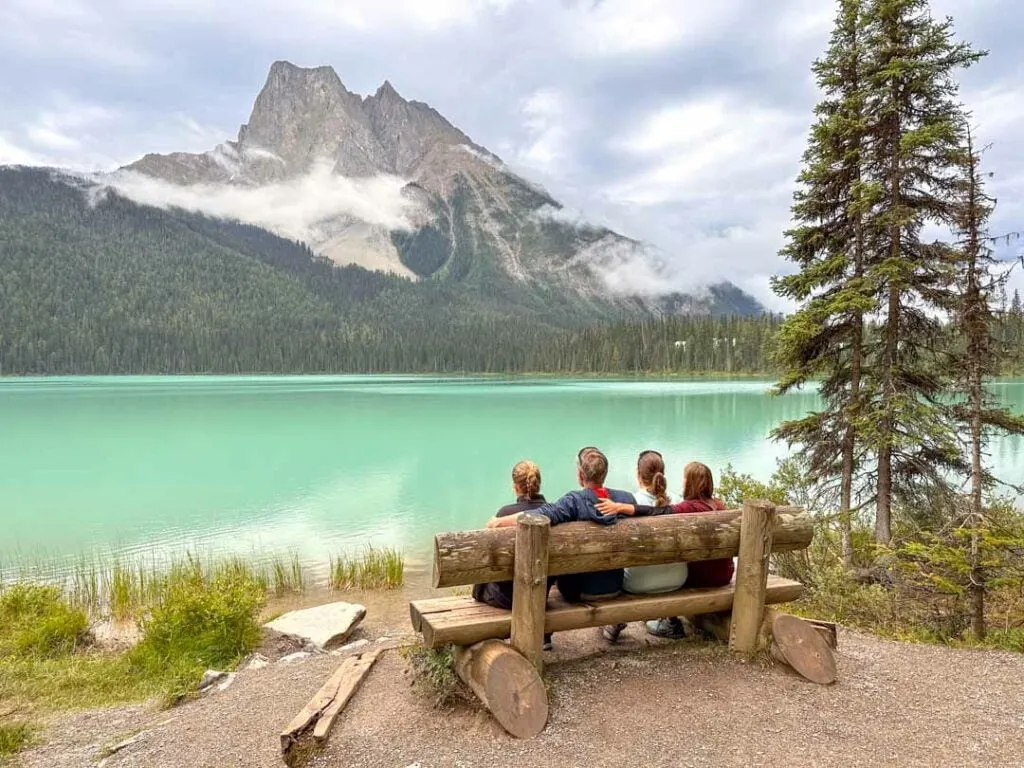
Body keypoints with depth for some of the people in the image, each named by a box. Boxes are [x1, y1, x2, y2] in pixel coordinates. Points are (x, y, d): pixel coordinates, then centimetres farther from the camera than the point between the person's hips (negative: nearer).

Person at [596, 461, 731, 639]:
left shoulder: (690, 507, -20)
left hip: (702, 576, -7)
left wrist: (620, 507, -41)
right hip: (725, 573, 7)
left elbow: (657, 512, -34)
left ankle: (673, 625, 22)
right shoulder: (719, 505, 1)